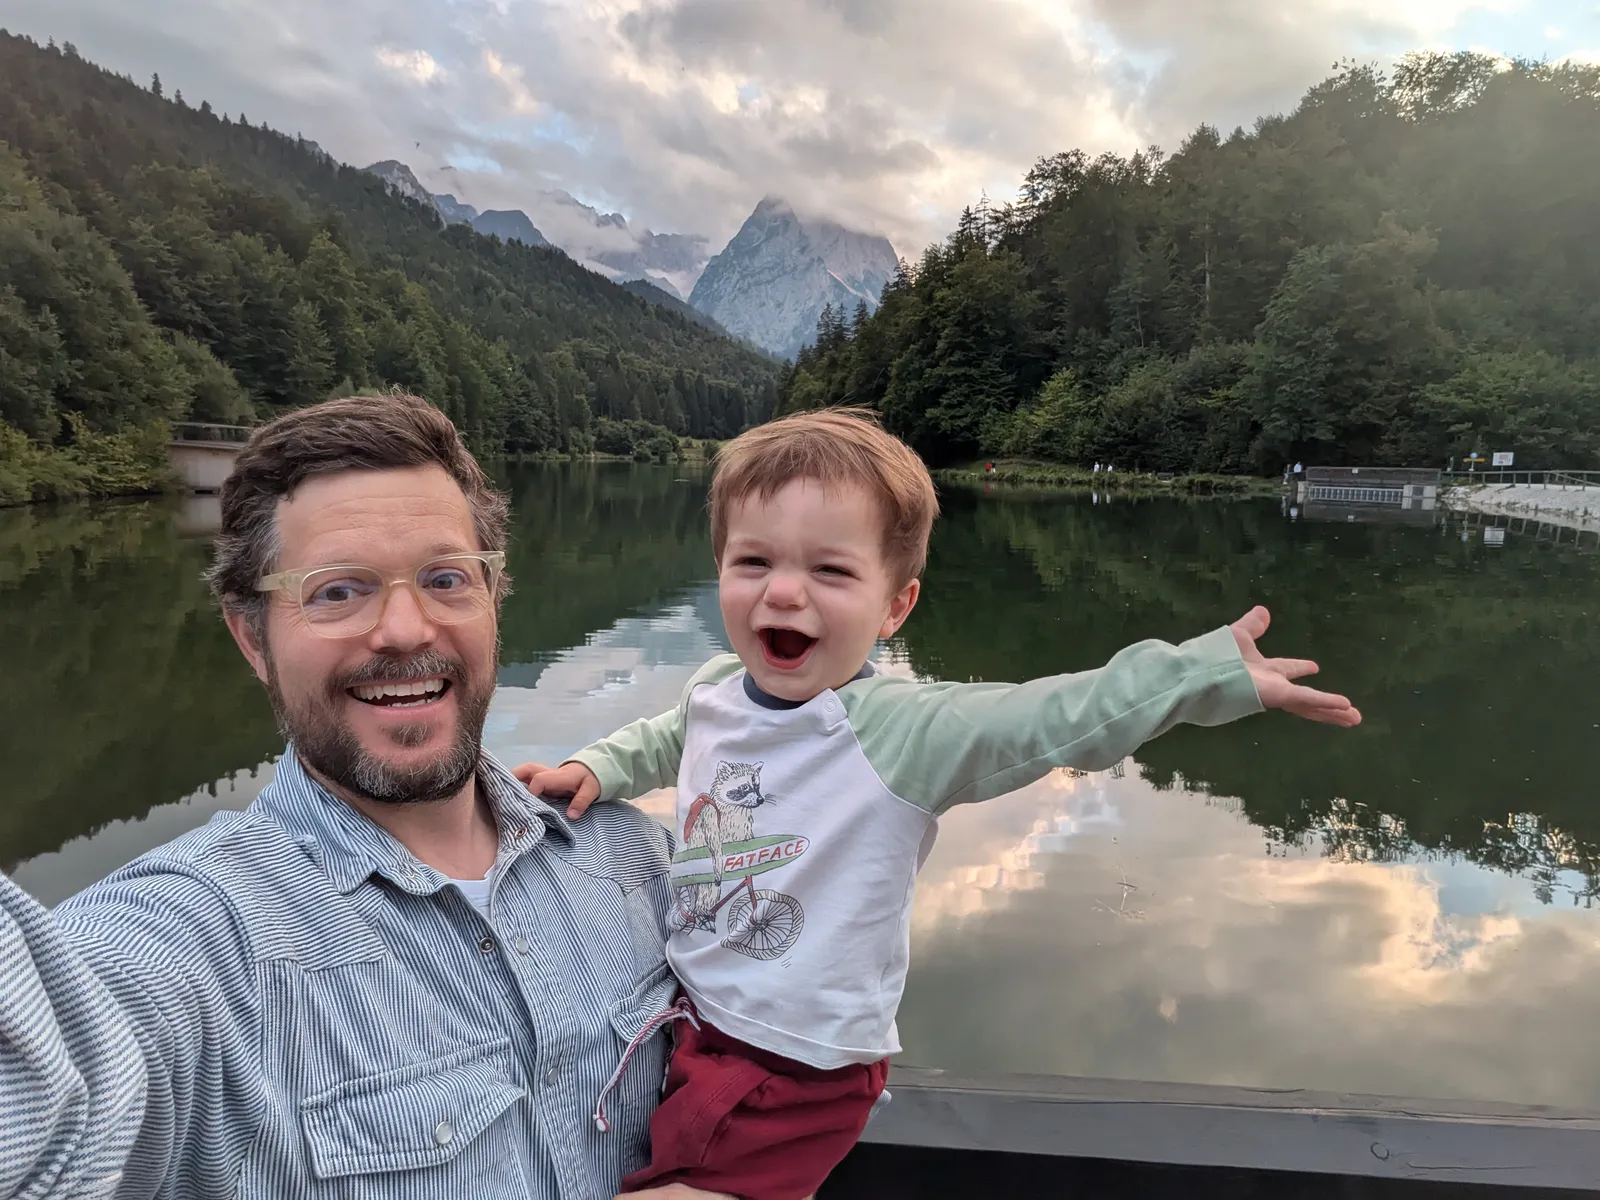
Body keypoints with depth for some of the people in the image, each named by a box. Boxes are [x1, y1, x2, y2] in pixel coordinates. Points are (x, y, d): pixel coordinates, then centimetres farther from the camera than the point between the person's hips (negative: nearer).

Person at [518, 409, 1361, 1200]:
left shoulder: (901, 730, -22)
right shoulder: (714, 691, -3)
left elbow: (1057, 717, -29)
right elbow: (662, 742, 20)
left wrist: (1217, 671, -34)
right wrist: (595, 769, 6)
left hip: (799, 1072, -6)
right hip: (691, 1028, 7)